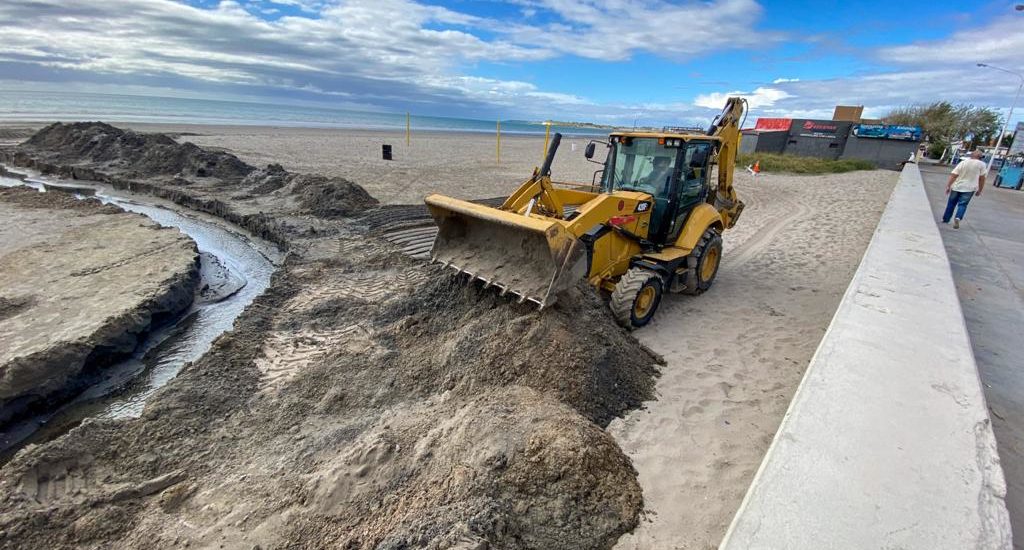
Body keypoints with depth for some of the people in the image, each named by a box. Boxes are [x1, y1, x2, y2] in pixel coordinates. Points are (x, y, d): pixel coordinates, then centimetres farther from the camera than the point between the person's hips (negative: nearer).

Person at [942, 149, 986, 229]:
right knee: (962, 204, 0)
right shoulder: (982, 164, -3)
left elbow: (953, 175, -8)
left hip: (956, 187, 1)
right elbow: (982, 178, 1)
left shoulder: (963, 162, -2)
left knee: (951, 203, 13)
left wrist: (948, 186, -5)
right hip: (969, 189, -1)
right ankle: (958, 218, -23)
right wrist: (979, 190, 10)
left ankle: (945, 219, 20)